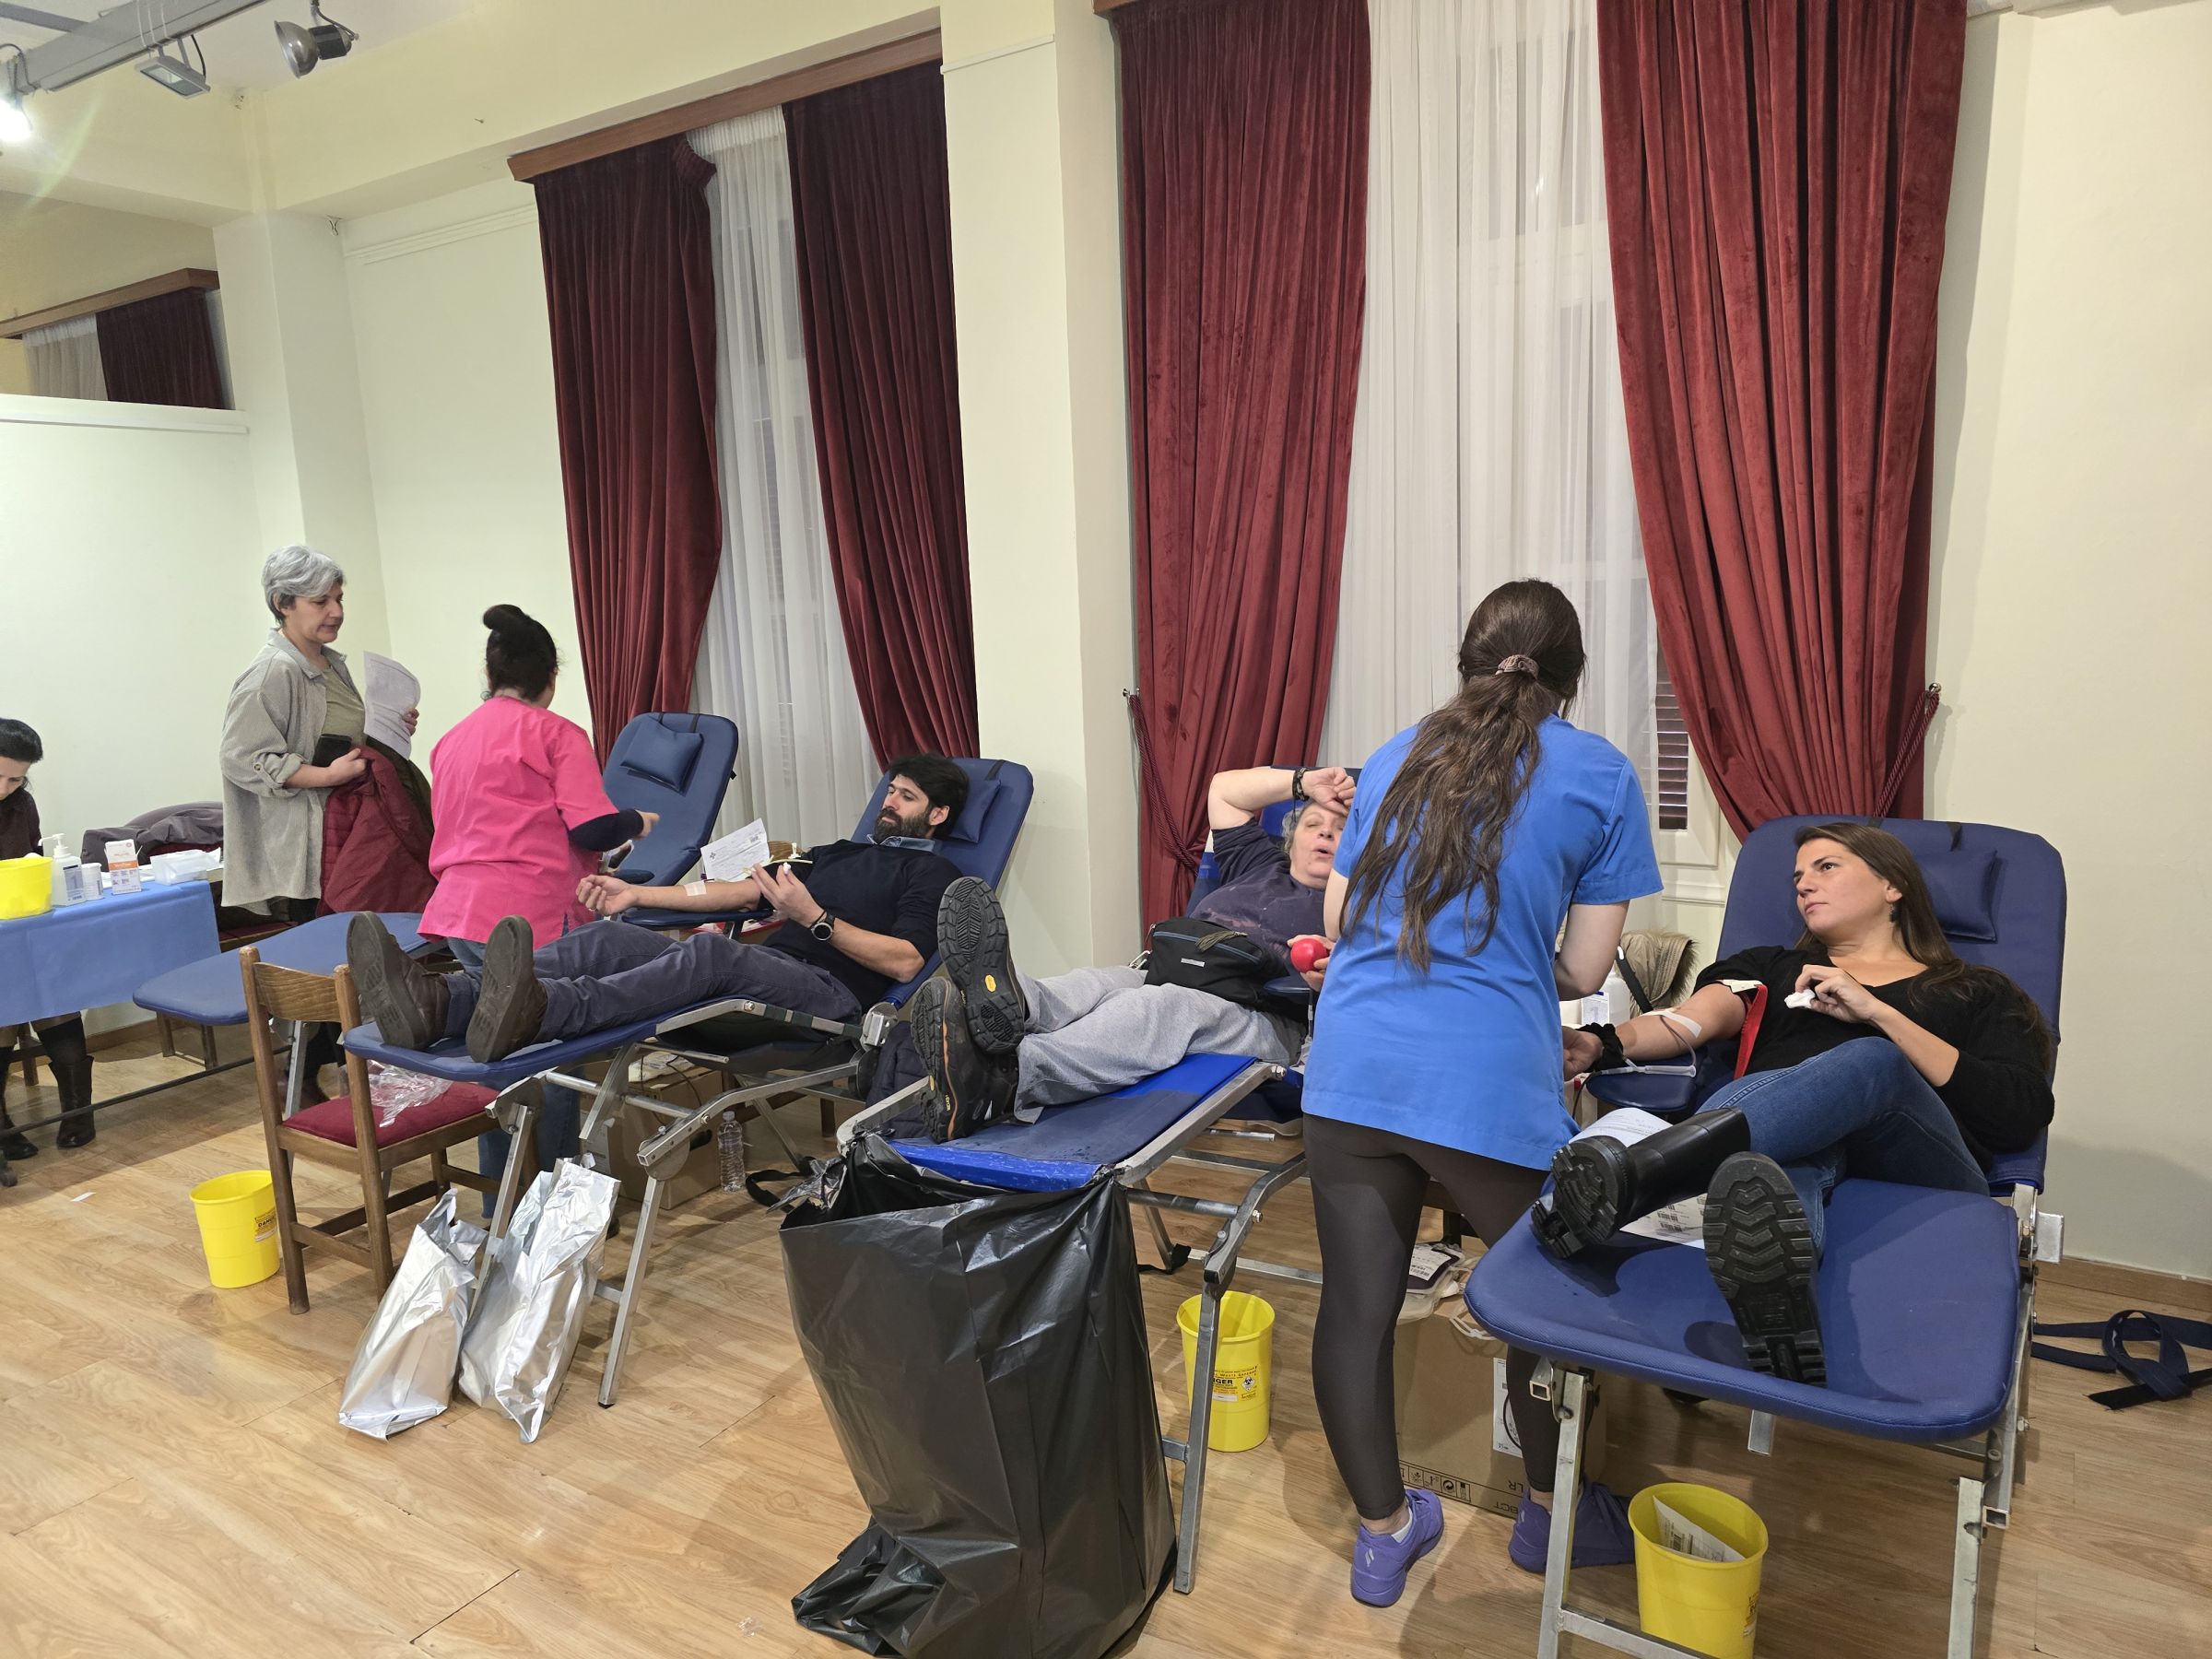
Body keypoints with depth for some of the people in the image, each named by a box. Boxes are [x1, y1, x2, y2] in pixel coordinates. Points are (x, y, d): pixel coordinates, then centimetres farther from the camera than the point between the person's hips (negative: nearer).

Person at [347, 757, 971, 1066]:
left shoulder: (931, 872, 11)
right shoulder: (839, 853, 34)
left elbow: (903, 962, -7)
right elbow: (743, 890, 27)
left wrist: (814, 918, -15)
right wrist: (638, 894, 19)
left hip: (827, 989, -7)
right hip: (762, 966, 7)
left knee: (708, 950, -38)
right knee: (609, 938, -14)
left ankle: (533, 1014, -60)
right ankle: (436, 1003, -35)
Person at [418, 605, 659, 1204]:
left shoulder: (453, 740, 18)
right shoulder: (555, 733, -5)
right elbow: (593, 826, -13)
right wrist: (639, 822, 8)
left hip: (462, 912, 7)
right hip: (530, 914, -7)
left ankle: (498, 1204, 23)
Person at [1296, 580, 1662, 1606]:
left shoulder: (1397, 756, 13)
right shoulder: (1600, 775, 4)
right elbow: (1586, 967, 4)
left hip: (1351, 1068, 4)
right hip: (1490, 1088, -3)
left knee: (1355, 1305, 13)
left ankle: (1384, 1532, 30)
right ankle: (1550, 1512, 40)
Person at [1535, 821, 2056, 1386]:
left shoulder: (1978, 994, 26)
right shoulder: (1773, 967, 32)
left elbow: (2023, 1118, 7)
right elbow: (1693, 1019, 9)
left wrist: (1877, 1012, -1)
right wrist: (1605, 1044, -13)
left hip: (1916, 1184, -1)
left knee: (1872, 1062, -33)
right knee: (1777, 1161, -36)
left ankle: (1629, 1175, -54)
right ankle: (1774, 1291, -70)